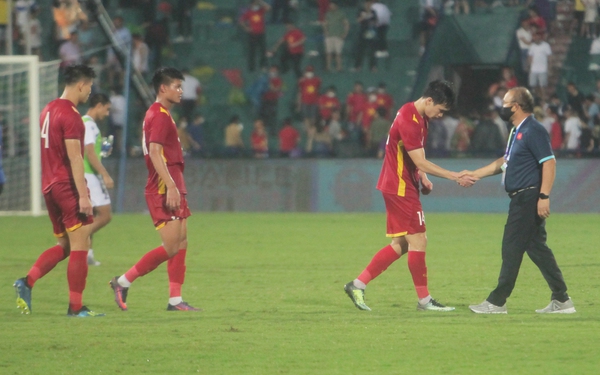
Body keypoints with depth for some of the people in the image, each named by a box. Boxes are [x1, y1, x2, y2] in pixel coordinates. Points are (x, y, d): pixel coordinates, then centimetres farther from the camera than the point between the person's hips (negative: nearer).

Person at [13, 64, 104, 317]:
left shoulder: (48, 111, 14)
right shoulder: (70, 115, -14)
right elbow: (74, 157, -18)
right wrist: (83, 195, -19)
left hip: (49, 187, 9)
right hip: (67, 186, -9)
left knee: (65, 245, 15)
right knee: (80, 246, -4)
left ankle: (27, 282, 0)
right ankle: (76, 306, -3)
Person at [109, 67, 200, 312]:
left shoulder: (161, 114, 19)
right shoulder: (159, 115, -13)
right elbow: (155, 152, -22)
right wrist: (171, 186, -26)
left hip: (172, 190, 11)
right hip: (163, 191, -11)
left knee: (181, 244, 7)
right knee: (171, 248, -11)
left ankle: (175, 300, 7)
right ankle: (123, 282, -3)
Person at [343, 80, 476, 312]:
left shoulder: (419, 118, 11)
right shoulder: (409, 120, -21)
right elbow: (420, 162, -24)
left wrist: (423, 178, 5)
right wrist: (455, 177, -23)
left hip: (401, 187, 10)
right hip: (400, 188, -10)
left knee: (400, 245, 10)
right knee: (418, 241, -5)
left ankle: (357, 285, 12)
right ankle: (424, 300, 1)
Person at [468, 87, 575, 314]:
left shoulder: (533, 131, -14)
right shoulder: (517, 131, 17)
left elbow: (549, 163, -20)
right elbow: (504, 162, 27)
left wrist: (544, 197, -26)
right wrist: (475, 175, 25)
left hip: (529, 199, -10)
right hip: (521, 199, 10)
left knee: (512, 248, -5)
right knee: (536, 248, 9)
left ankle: (497, 302, -1)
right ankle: (561, 300, 10)